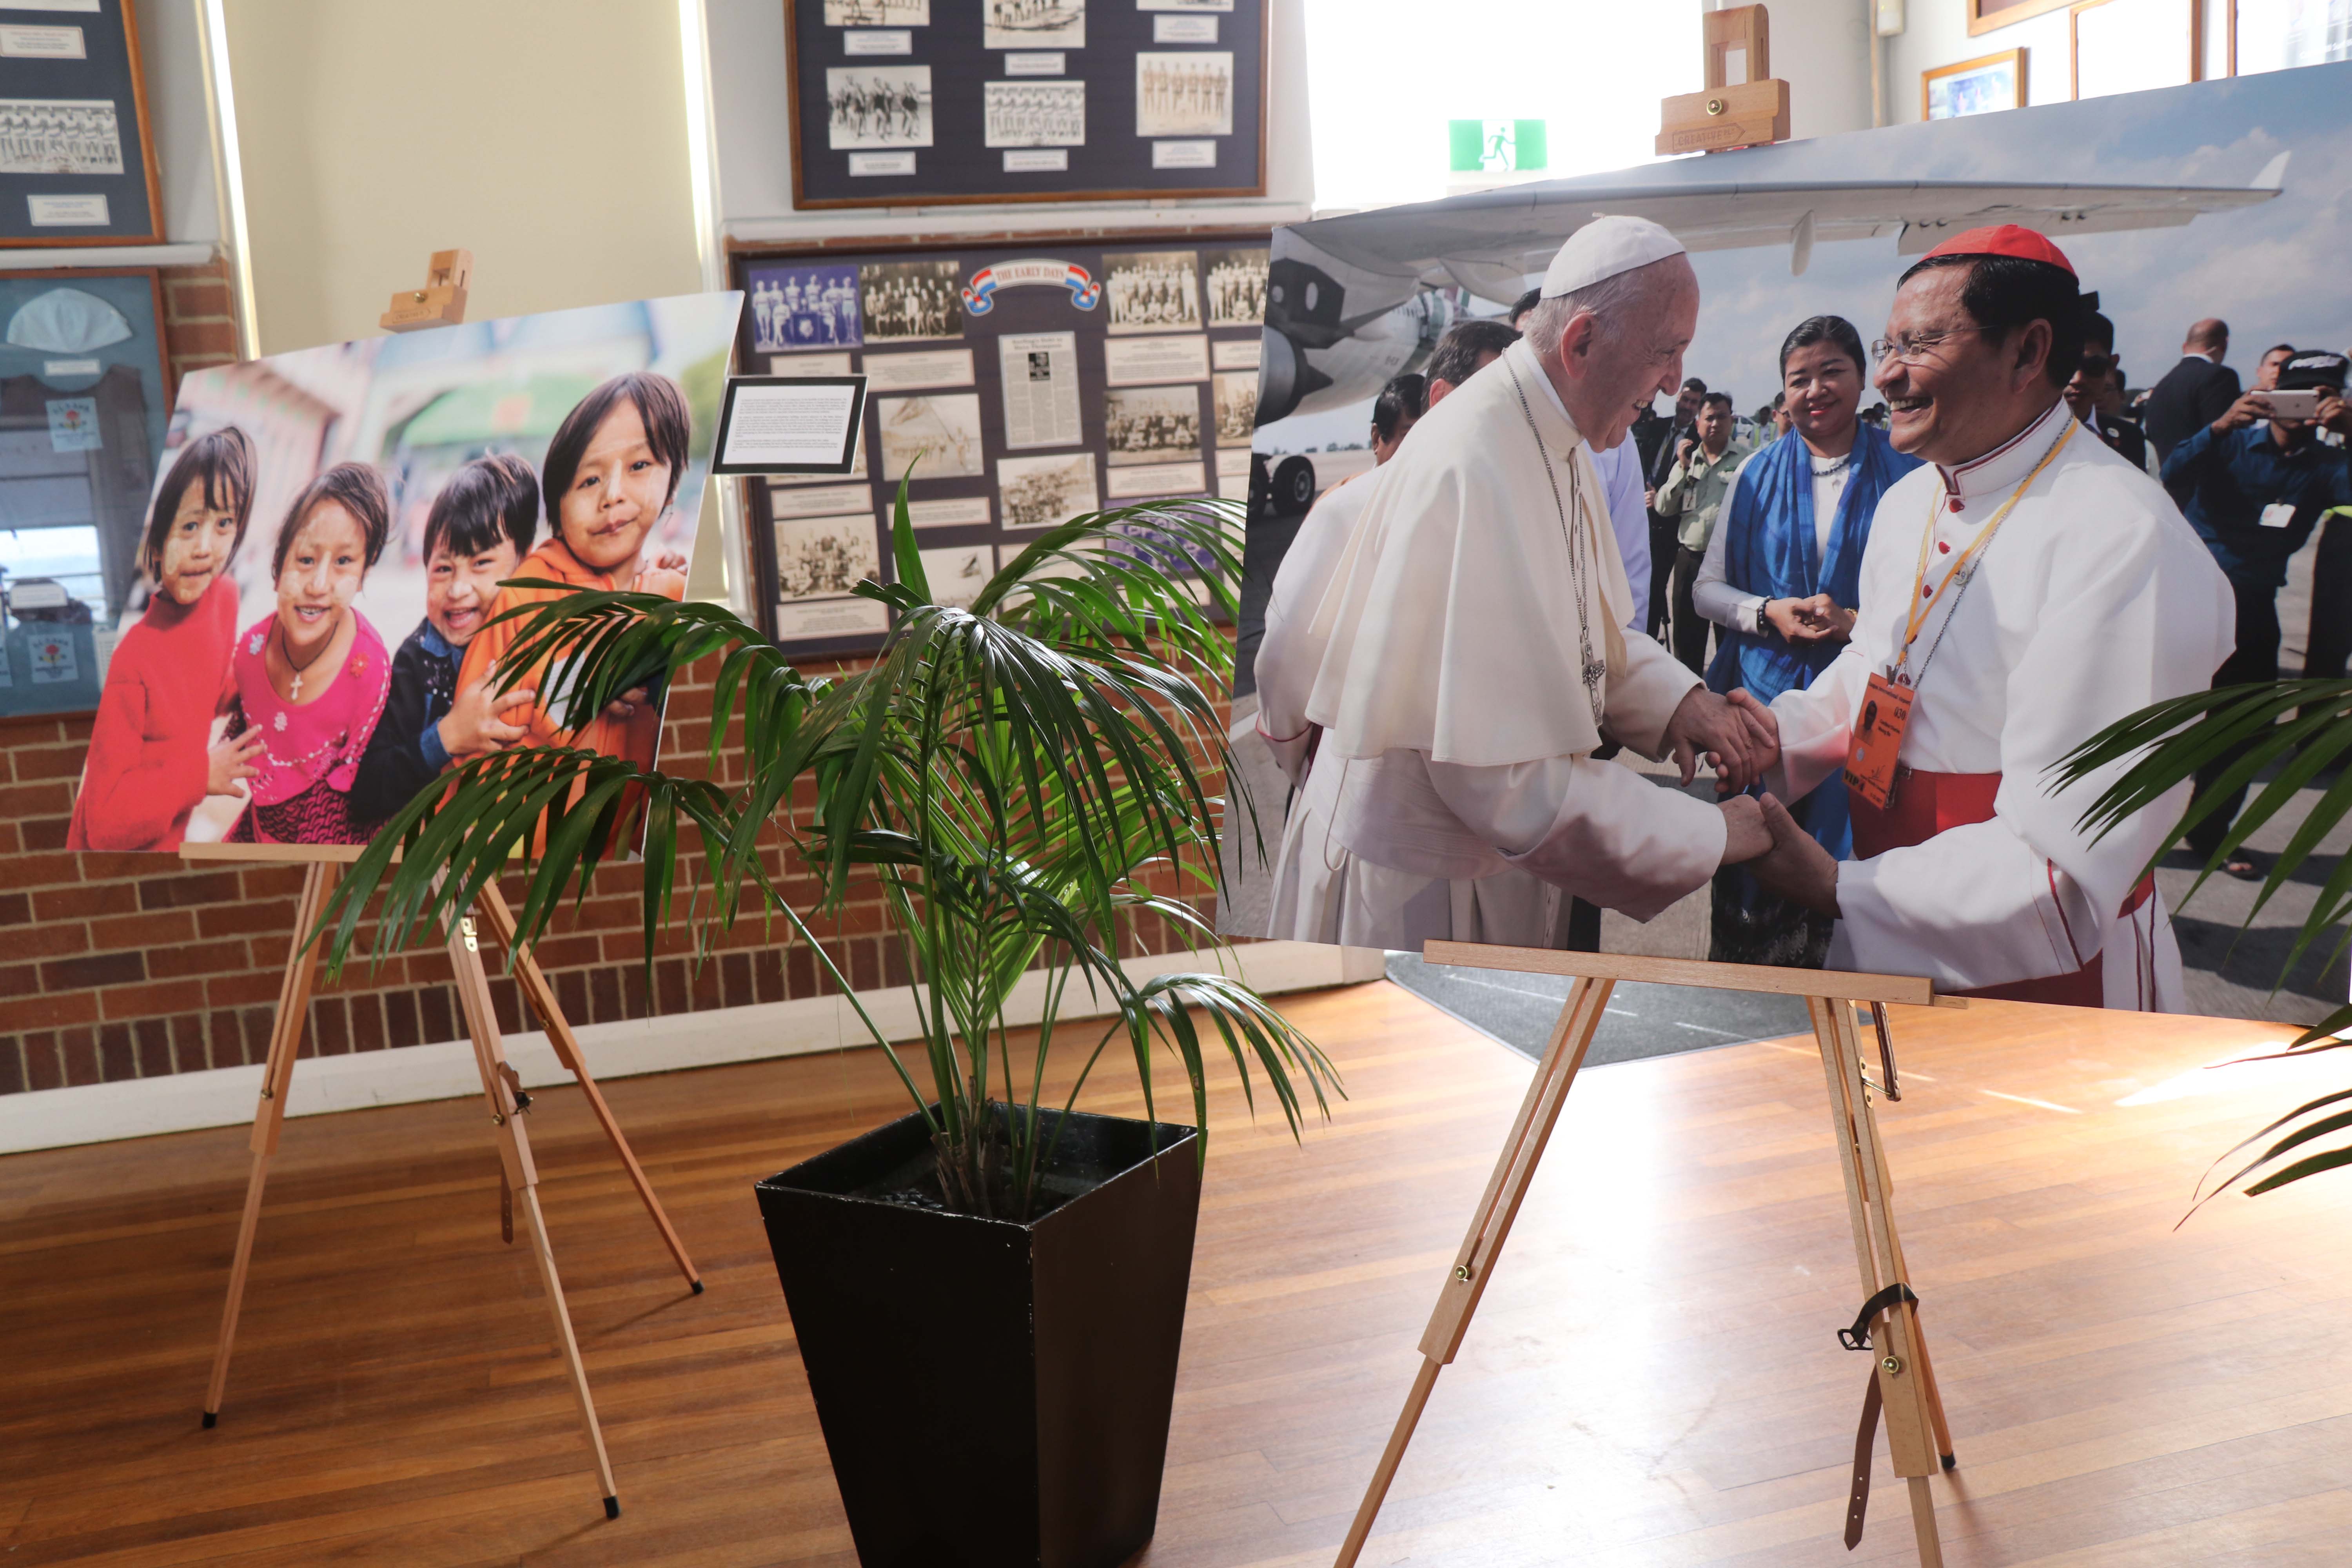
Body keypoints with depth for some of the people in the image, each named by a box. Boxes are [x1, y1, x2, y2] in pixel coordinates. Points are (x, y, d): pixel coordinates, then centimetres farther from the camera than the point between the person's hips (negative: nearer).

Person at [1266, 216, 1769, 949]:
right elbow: (1501, 779, -31)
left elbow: (1586, 633, 18)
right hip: (1418, 889, -9)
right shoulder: (1473, 473, -29)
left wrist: (1676, 698, -2)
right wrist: (1707, 835, -22)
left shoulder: (1557, 440, 5)